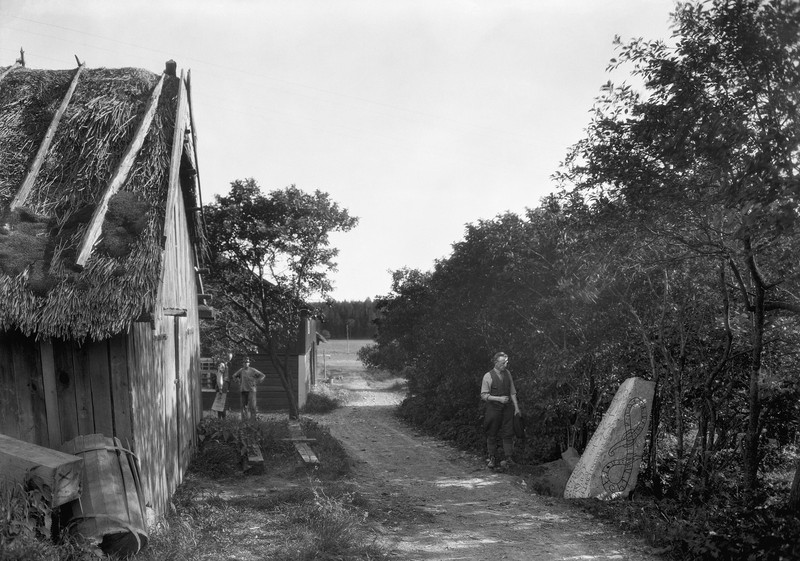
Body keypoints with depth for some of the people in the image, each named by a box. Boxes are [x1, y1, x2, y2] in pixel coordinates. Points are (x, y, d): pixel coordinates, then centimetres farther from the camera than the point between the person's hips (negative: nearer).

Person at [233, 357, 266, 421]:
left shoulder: (252, 370, -2)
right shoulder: (241, 370, 7)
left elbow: (262, 375, 1)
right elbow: (234, 376, 26)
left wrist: (256, 382, -3)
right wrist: (239, 382, 13)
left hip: (251, 390, -3)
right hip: (243, 390, 3)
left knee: (252, 404, -12)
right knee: (244, 404, 4)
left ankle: (255, 417, -1)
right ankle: (244, 418, 9)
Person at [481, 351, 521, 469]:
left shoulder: (507, 373, 5)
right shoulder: (488, 376, -10)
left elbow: (512, 392, 12)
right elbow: (484, 395, -10)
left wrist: (516, 407, 8)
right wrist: (499, 398, -20)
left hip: (507, 408, 4)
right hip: (493, 409, -3)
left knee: (508, 433, 3)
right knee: (492, 435, 4)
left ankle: (508, 458, 10)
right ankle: (492, 458, 16)